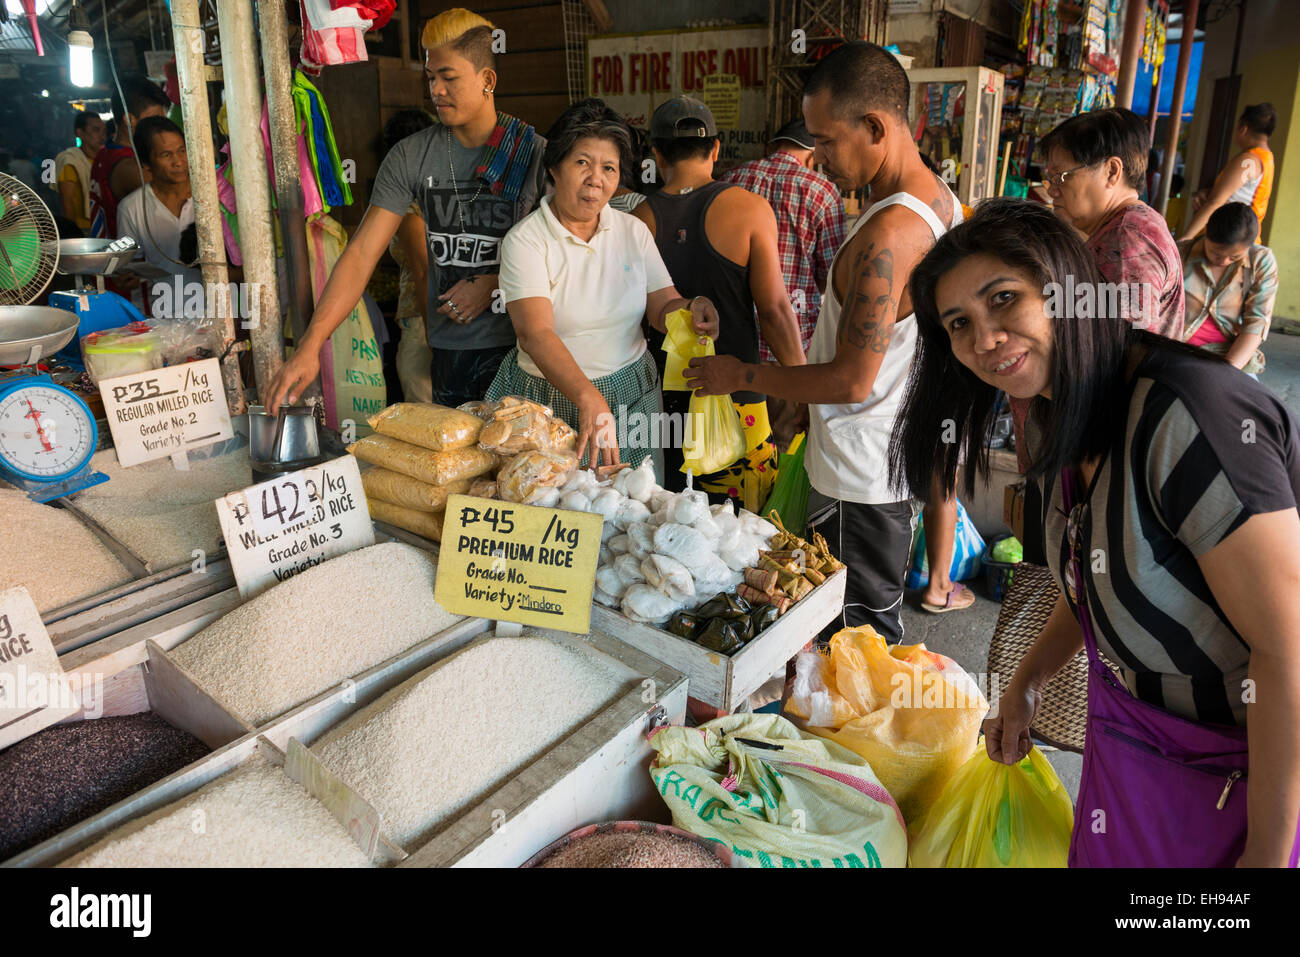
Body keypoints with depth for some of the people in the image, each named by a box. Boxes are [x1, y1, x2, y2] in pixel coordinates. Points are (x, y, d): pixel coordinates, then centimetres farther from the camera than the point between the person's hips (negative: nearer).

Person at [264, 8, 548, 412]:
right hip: (448, 349, 2)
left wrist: (493, 286, -13)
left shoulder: (534, 153, -3)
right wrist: (310, 345, -13)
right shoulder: (410, 157, 2)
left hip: (521, 347, -1)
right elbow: (361, 254, -3)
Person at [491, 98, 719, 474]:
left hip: (632, 398, 4)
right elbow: (535, 333, -24)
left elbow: (662, 308, 2)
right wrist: (589, 399, -38)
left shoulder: (633, 231, 4)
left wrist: (690, 309, -23)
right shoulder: (524, 240, -11)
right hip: (552, 398, -3)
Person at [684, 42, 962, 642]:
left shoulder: (888, 232, -26)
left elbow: (853, 381, -25)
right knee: (876, 621, 24)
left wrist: (741, 376, -12)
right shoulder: (940, 200, 7)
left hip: (862, 479, -10)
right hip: (896, 456, 10)